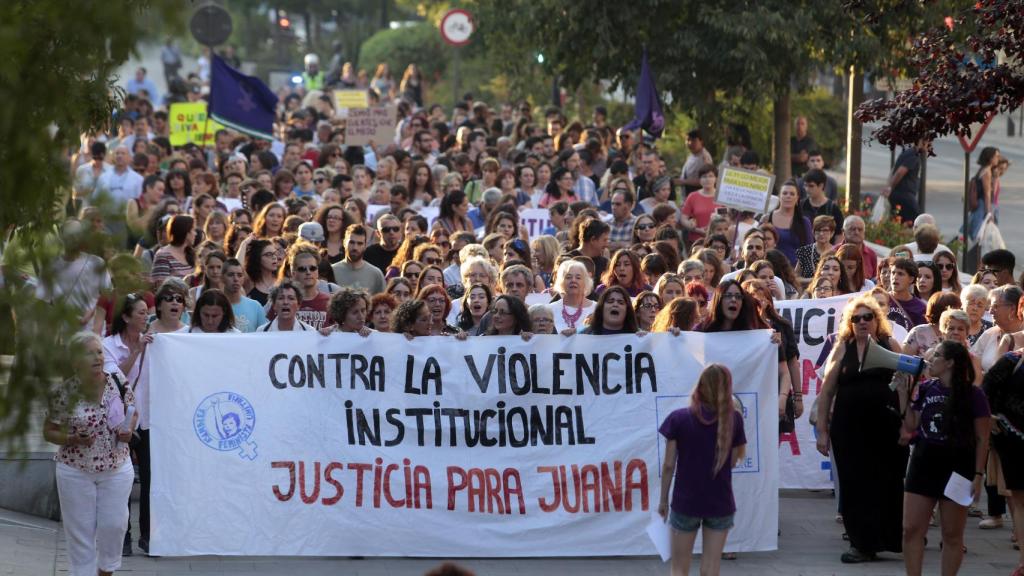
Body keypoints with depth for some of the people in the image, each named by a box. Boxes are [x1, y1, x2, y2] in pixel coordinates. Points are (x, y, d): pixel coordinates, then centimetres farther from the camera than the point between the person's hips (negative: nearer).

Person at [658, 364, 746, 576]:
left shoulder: (678, 419, -9)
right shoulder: (733, 419, -7)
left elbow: (669, 465, -6)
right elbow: (732, 461, 0)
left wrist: (663, 499, 6)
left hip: (685, 502, -1)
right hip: (721, 503, 1)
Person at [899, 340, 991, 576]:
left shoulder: (972, 395, -7)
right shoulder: (925, 389, 6)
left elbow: (982, 439, -5)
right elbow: (911, 427, 10)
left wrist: (978, 474, -10)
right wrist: (904, 395, 2)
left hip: (957, 468, -4)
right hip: (924, 464, 4)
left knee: (952, 535, 4)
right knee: (911, 530, -1)